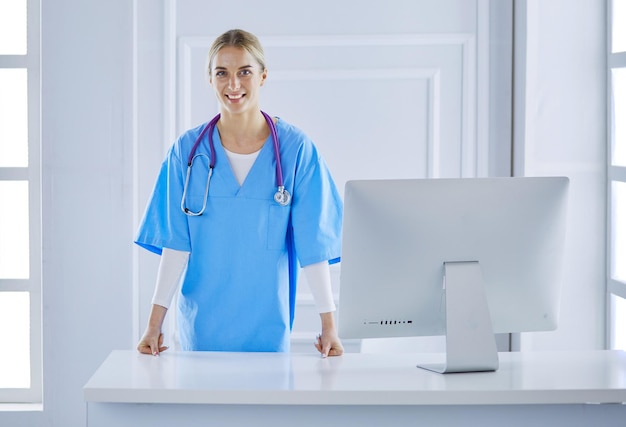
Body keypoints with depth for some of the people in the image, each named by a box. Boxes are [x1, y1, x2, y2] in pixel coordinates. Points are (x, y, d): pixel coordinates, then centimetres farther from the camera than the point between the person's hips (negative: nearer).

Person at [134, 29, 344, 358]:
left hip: (268, 323, -1)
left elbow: (313, 243, -7)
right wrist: (155, 322, -12)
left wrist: (329, 324, -10)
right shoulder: (188, 150, -3)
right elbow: (175, 242, -6)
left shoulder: (295, 149, -6)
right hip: (201, 324, 1)